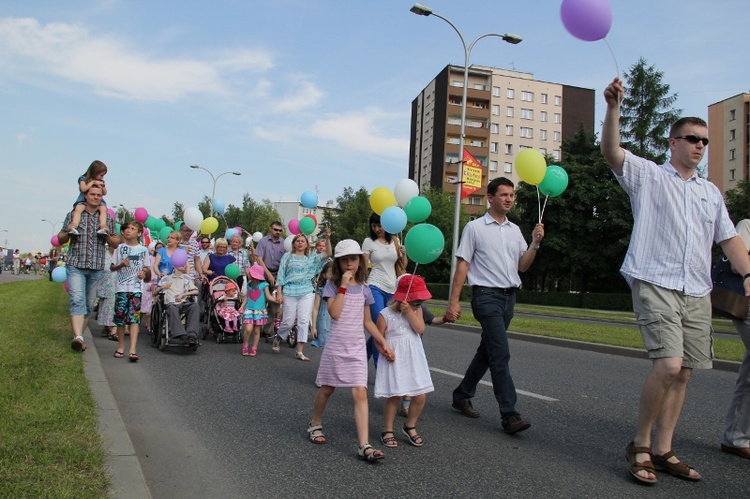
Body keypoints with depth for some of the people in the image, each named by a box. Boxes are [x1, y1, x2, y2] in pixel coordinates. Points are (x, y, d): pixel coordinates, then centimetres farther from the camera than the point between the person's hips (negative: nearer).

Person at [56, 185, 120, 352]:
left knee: (89, 304, 7)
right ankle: (78, 337, -28)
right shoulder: (73, 215, 8)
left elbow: (116, 243, 13)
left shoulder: (107, 218, 12)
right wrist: (69, 232, -10)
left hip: (97, 267, 3)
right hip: (75, 265, -2)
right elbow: (60, 239, 12)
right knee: (77, 300, -17)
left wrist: (107, 235, -7)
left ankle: (79, 333, 20)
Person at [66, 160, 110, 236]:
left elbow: (104, 193, 15)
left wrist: (102, 188, -5)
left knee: (103, 209, -30)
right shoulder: (83, 179, 4)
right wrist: (92, 182, -10)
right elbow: (83, 189, -13)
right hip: (84, 200, -2)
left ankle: (103, 226, -45)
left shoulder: (100, 181, 16)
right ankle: (74, 226, -48)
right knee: (78, 209, -32)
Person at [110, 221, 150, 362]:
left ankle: (133, 349, -16)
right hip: (121, 287, 1)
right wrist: (121, 264, -11)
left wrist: (143, 273, -7)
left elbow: (146, 267, 15)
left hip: (136, 287, -1)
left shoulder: (143, 249, 7)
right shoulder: (120, 248, 8)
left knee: (134, 317, -10)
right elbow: (112, 267, 9)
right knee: (120, 316, 4)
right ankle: (121, 347, 18)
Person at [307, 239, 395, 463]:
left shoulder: (364, 289, 7)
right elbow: (334, 313, -18)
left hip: (357, 349, 2)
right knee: (326, 389, 14)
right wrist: (343, 286, -18)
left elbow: (367, 321, 13)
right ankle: (315, 425, 40)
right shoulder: (332, 285, -3)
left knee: (360, 393, -9)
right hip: (335, 347, -2)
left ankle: (364, 446, -12)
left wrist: (383, 343, 7)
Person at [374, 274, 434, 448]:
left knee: (420, 396, 3)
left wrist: (409, 311, -19)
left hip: (415, 360, 5)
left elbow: (420, 329, -11)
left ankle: (410, 427, 27)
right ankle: (387, 431, 18)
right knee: (394, 397, -2)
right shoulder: (386, 314, -10)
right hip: (394, 362, -4)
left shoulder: (416, 310, 4)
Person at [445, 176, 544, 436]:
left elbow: (522, 266, 14)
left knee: (487, 351, 13)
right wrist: (454, 301, -10)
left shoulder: (515, 230, 15)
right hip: (487, 295, -7)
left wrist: (535, 243, -2)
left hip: (509, 297, 7)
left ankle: (462, 395, 30)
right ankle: (509, 414, -12)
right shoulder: (475, 227, -2)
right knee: (501, 354, -14)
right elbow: (462, 265, -5)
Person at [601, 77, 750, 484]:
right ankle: (639, 444, -1)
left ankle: (662, 451, 16)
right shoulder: (647, 175, 6)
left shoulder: (711, 192, 23)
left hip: (697, 293, 6)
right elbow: (610, 152, -10)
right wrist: (613, 108, -23)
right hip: (655, 284, -6)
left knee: (682, 373, 5)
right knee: (668, 365, -19)